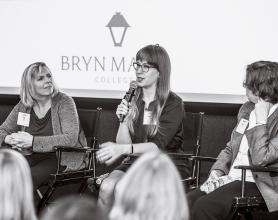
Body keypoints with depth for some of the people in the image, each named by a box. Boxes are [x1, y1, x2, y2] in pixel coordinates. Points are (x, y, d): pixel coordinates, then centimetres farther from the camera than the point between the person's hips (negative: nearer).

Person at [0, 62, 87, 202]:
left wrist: (33, 141, -25)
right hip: (32, 157, 5)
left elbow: (71, 139, -19)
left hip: (62, 158, -5)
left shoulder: (64, 102, -7)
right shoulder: (23, 106, 7)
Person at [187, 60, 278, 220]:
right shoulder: (247, 109, 14)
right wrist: (217, 171, 3)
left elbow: (259, 159, -22)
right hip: (231, 179, 8)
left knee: (203, 206, -28)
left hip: (257, 187, -7)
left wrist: (260, 120, -18)